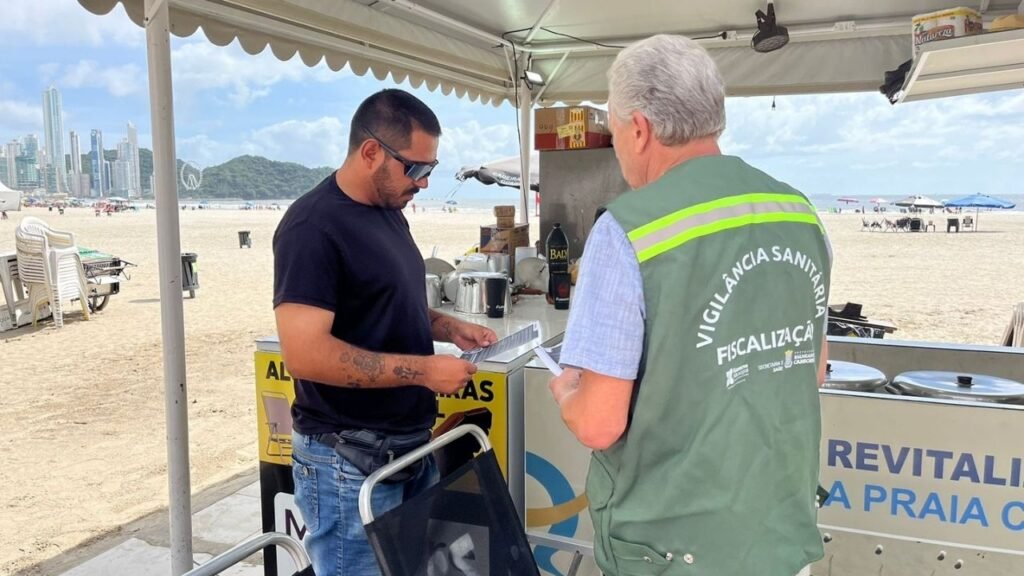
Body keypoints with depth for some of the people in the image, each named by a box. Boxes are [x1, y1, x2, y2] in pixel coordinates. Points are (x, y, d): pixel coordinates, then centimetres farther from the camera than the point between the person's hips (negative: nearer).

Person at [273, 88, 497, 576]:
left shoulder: (389, 212, 10)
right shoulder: (313, 227, -19)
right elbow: (304, 353, -27)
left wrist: (448, 328, 4)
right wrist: (423, 370, -24)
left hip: (410, 446, 9)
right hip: (349, 463, -9)